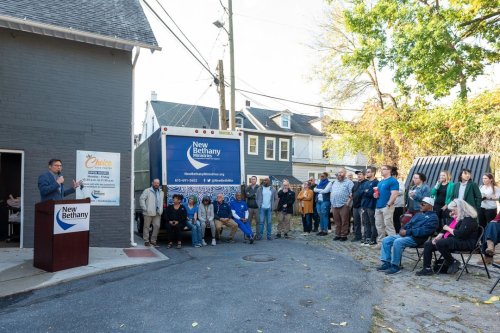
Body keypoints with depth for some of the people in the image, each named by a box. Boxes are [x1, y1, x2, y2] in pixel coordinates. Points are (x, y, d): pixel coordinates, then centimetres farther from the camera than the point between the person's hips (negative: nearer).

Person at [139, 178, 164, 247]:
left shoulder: (161, 192, 18)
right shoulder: (147, 191, 1)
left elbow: (163, 201, 27)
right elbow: (141, 199, -6)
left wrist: (161, 209, 16)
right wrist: (144, 208, -11)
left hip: (157, 213, 4)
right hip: (148, 213, -4)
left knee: (157, 226, 0)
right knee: (146, 226, 2)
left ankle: (153, 241, 12)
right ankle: (146, 241, 12)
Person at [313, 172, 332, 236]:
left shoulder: (329, 183, 0)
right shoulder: (320, 183, 20)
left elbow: (325, 191, -13)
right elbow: (315, 189, 8)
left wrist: (318, 190, 0)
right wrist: (321, 190, -7)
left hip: (325, 201, -6)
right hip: (318, 201, 7)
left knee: (324, 216, -7)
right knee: (320, 216, 7)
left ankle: (325, 230, -3)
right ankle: (321, 230, 12)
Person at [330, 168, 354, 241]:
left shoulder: (348, 182, -3)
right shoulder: (335, 182, 19)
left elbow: (351, 193, -11)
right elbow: (331, 193, 23)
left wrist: (348, 202, -16)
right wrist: (332, 202, 13)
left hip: (343, 205, -6)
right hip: (335, 205, 6)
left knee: (344, 222, -1)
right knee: (337, 222, 11)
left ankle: (344, 235, 6)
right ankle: (337, 235, 18)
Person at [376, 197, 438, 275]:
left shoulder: (433, 217, -2)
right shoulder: (418, 214, 25)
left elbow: (424, 231, -16)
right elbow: (409, 224, 24)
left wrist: (407, 232, -19)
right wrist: (403, 229, 0)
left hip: (416, 238, -9)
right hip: (406, 234, 9)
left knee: (397, 242, -33)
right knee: (386, 240, -7)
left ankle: (395, 266, -22)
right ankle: (386, 263, -7)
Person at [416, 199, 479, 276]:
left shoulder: (469, 219, -13)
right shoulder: (456, 218, 17)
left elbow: (460, 233, -26)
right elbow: (445, 229, 21)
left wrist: (448, 229, -10)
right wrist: (438, 236, 4)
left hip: (465, 243, -10)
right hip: (451, 240, 10)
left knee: (439, 243, -34)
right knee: (428, 244, -1)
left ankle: (453, 263, -12)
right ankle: (427, 269, -5)